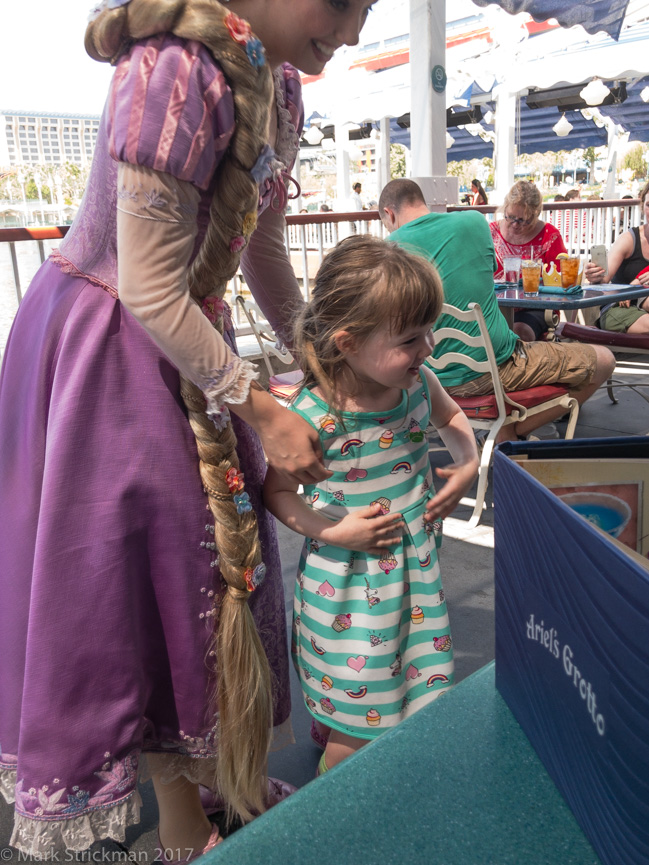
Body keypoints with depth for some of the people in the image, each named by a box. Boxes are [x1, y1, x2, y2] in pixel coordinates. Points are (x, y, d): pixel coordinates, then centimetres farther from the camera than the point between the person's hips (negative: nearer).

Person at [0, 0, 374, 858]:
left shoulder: (278, 81, 2)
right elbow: (150, 291, -26)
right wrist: (262, 411, -20)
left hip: (188, 337, 8)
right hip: (102, 345, -8)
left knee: (224, 548, 14)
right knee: (138, 576, 3)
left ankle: (230, 779, 38)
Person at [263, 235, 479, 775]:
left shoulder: (418, 382, -8)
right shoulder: (312, 419, -24)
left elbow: (451, 416, 16)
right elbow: (277, 492, -9)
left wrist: (468, 465, -1)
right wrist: (331, 532, -21)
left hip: (416, 563, 6)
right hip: (349, 581, -5)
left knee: (421, 690, 20)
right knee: (361, 721, 8)